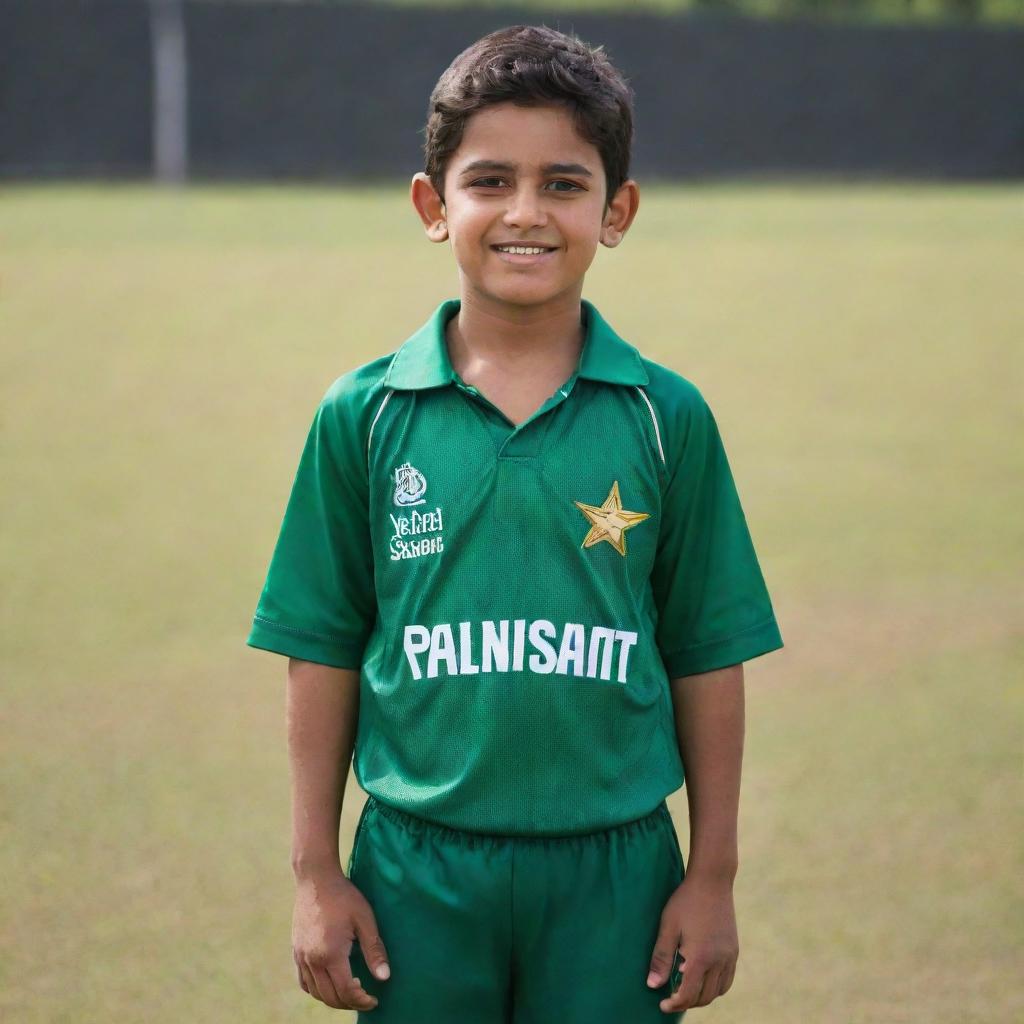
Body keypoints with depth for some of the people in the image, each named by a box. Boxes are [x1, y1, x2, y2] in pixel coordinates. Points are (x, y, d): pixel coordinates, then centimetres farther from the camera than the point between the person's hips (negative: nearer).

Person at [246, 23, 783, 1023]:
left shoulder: (666, 418, -1)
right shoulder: (363, 416, 0)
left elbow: (706, 660, 4)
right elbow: (323, 656, 4)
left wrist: (713, 875, 4)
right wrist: (316, 875, 3)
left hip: (612, 868, 0)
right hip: (417, 866, 0)